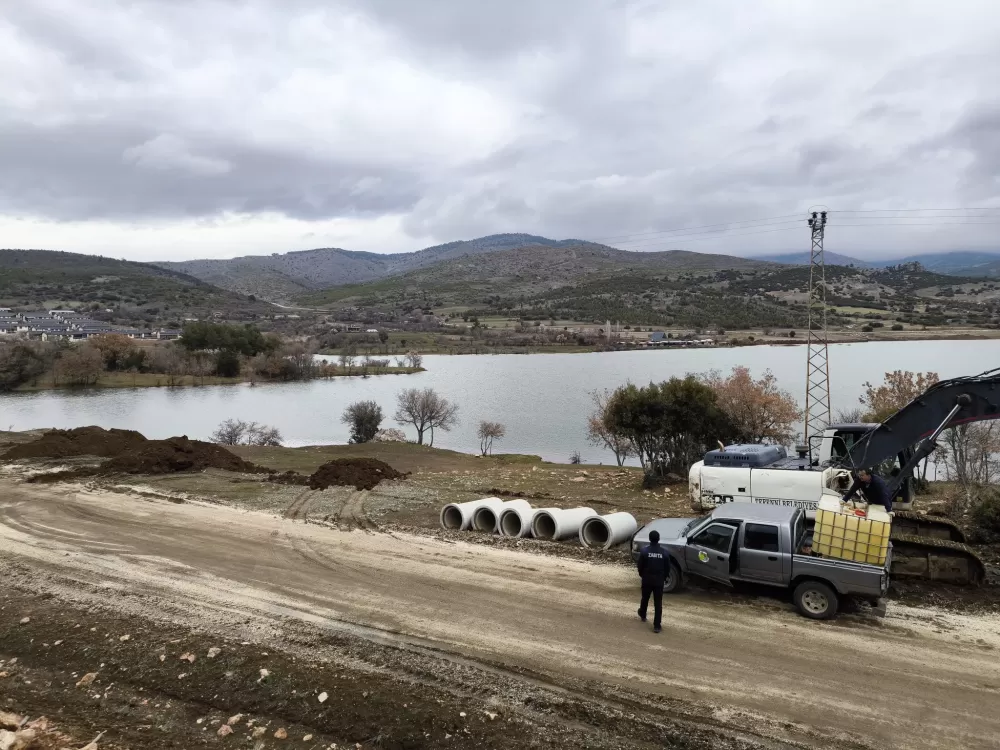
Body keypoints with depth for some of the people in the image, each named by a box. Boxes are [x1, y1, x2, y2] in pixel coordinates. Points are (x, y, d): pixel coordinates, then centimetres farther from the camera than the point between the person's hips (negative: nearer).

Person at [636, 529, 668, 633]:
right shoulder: (664, 552, -9)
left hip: (647, 579, 0)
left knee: (645, 598, 23)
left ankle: (642, 615, 46)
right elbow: (667, 567, -1)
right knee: (658, 603, 4)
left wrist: (641, 575, 13)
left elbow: (640, 565, -6)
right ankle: (657, 626, 3)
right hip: (659, 580, 0)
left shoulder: (644, 550, -13)